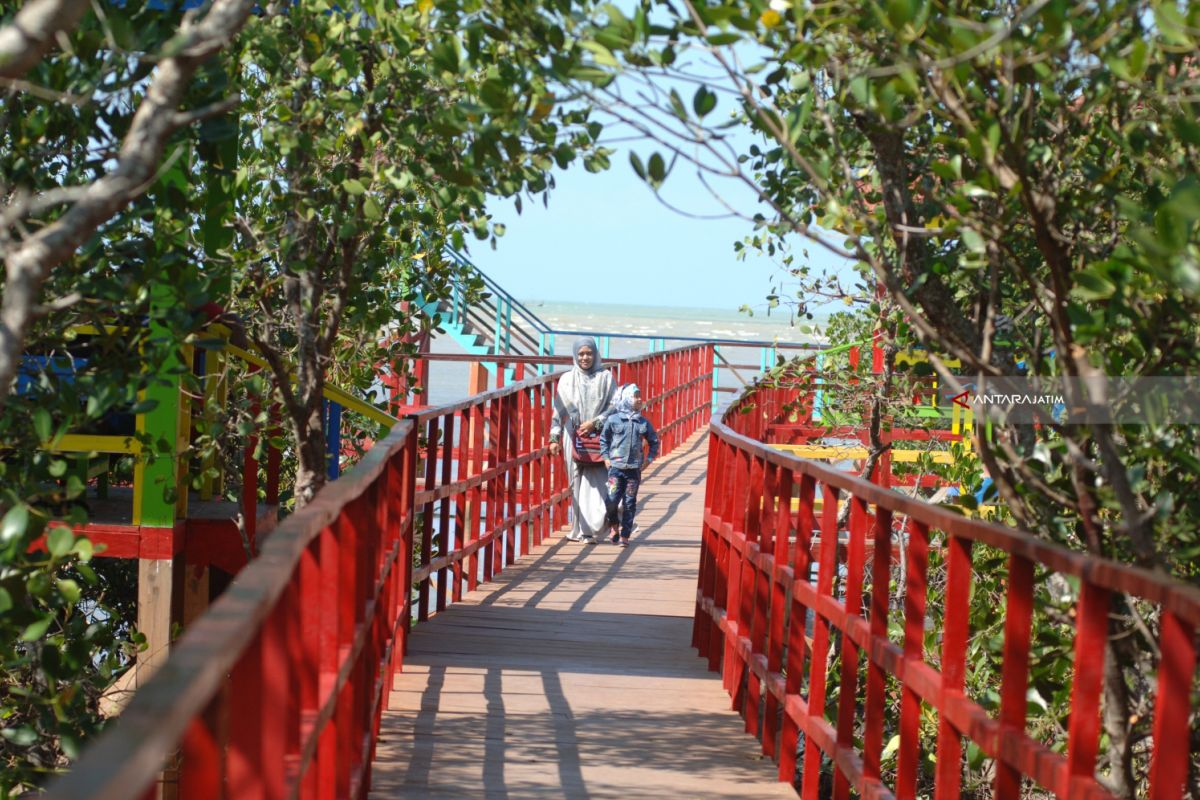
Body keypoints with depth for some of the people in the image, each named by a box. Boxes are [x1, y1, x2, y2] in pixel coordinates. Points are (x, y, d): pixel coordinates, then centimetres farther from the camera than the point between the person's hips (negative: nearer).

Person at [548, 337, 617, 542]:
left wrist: (595, 422, -9)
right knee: (577, 483, 1)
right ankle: (580, 529, 6)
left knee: (595, 482, -10)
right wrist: (554, 437, 1)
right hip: (573, 437, 1)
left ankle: (590, 527, -10)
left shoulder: (606, 377, 6)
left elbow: (614, 406, 3)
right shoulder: (567, 379, 10)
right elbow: (558, 410, 8)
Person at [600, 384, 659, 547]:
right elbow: (603, 438, 10)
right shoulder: (613, 420, -1)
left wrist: (649, 459, 6)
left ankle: (624, 535, 10)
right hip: (616, 466, -2)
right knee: (612, 500, -7)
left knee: (629, 503, 3)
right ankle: (614, 524, 21)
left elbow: (654, 441, 16)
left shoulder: (643, 422, 4)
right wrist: (606, 457, 3)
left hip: (634, 468, 2)